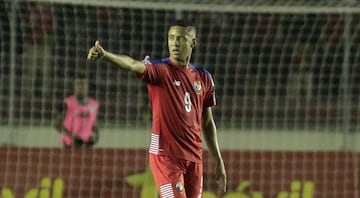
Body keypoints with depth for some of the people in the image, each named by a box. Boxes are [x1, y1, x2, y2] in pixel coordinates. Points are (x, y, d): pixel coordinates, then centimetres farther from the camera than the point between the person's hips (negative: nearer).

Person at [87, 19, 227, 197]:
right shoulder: (160, 69, -6)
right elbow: (132, 65, -27)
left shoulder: (204, 78, 10)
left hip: (194, 157, 5)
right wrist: (104, 54, -48)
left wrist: (218, 161, 18)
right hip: (165, 154, -5)